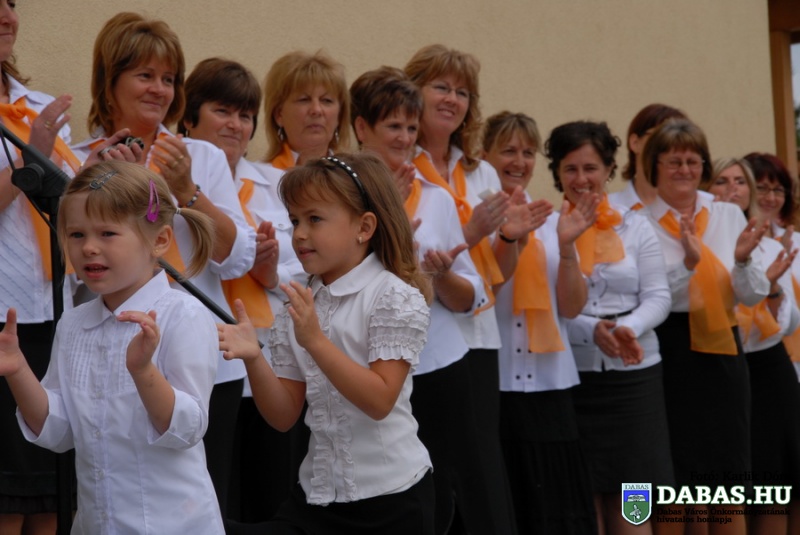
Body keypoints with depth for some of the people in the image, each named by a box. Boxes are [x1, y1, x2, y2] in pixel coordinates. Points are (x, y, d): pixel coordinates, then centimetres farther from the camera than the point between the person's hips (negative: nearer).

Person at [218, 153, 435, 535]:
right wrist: (253, 359, -13)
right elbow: (284, 417, 4)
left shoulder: (394, 296, -9)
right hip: (317, 491, 5)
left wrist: (315, 340, -26)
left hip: (391, 494, -5)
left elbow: (379, 401, -18)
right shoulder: (297, 308, 6)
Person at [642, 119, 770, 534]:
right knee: (676, 485, 0)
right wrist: (687, 263, -26)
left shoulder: (729, 216, 7)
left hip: (721, 352, 3)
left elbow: (754, 296, 2)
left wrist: (743, 259, -17)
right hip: (668, 354, -3)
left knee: (729, 482, 7)